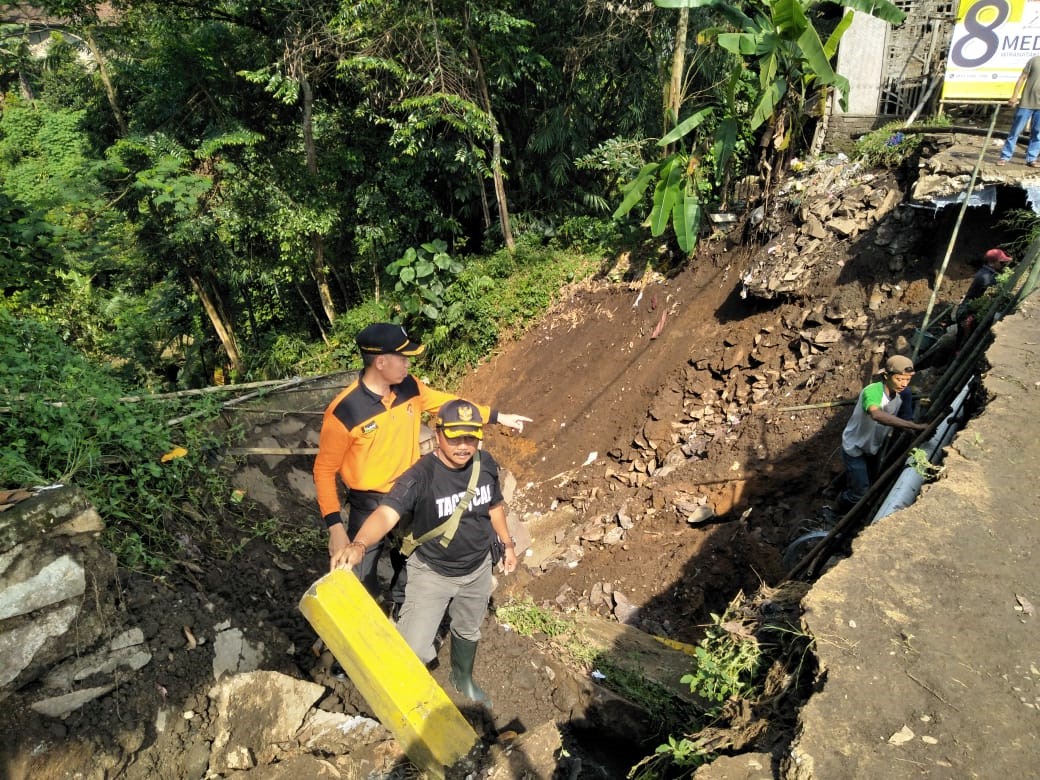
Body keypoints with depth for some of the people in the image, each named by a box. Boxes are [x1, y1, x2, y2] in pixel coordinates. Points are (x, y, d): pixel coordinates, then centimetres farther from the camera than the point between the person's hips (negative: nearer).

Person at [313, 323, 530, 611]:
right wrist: (334, 526, -21)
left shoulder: (409, 387, -10)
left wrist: (497, 417, 11)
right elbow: (324, 470, -16)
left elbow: (445, 402, 8)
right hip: (369, 507, -5)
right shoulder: (344, 412, -26)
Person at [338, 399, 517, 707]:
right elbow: (386, 513, -46)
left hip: (478, 569, 5)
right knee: (414, 651, -10)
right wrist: (359, 545, -65)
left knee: (468, 630, 27)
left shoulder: (486, 464, -14)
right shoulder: (420, 476, -31)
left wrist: (507, 544, 14)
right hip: (432, 573, -4)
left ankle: (463, 678, 59)